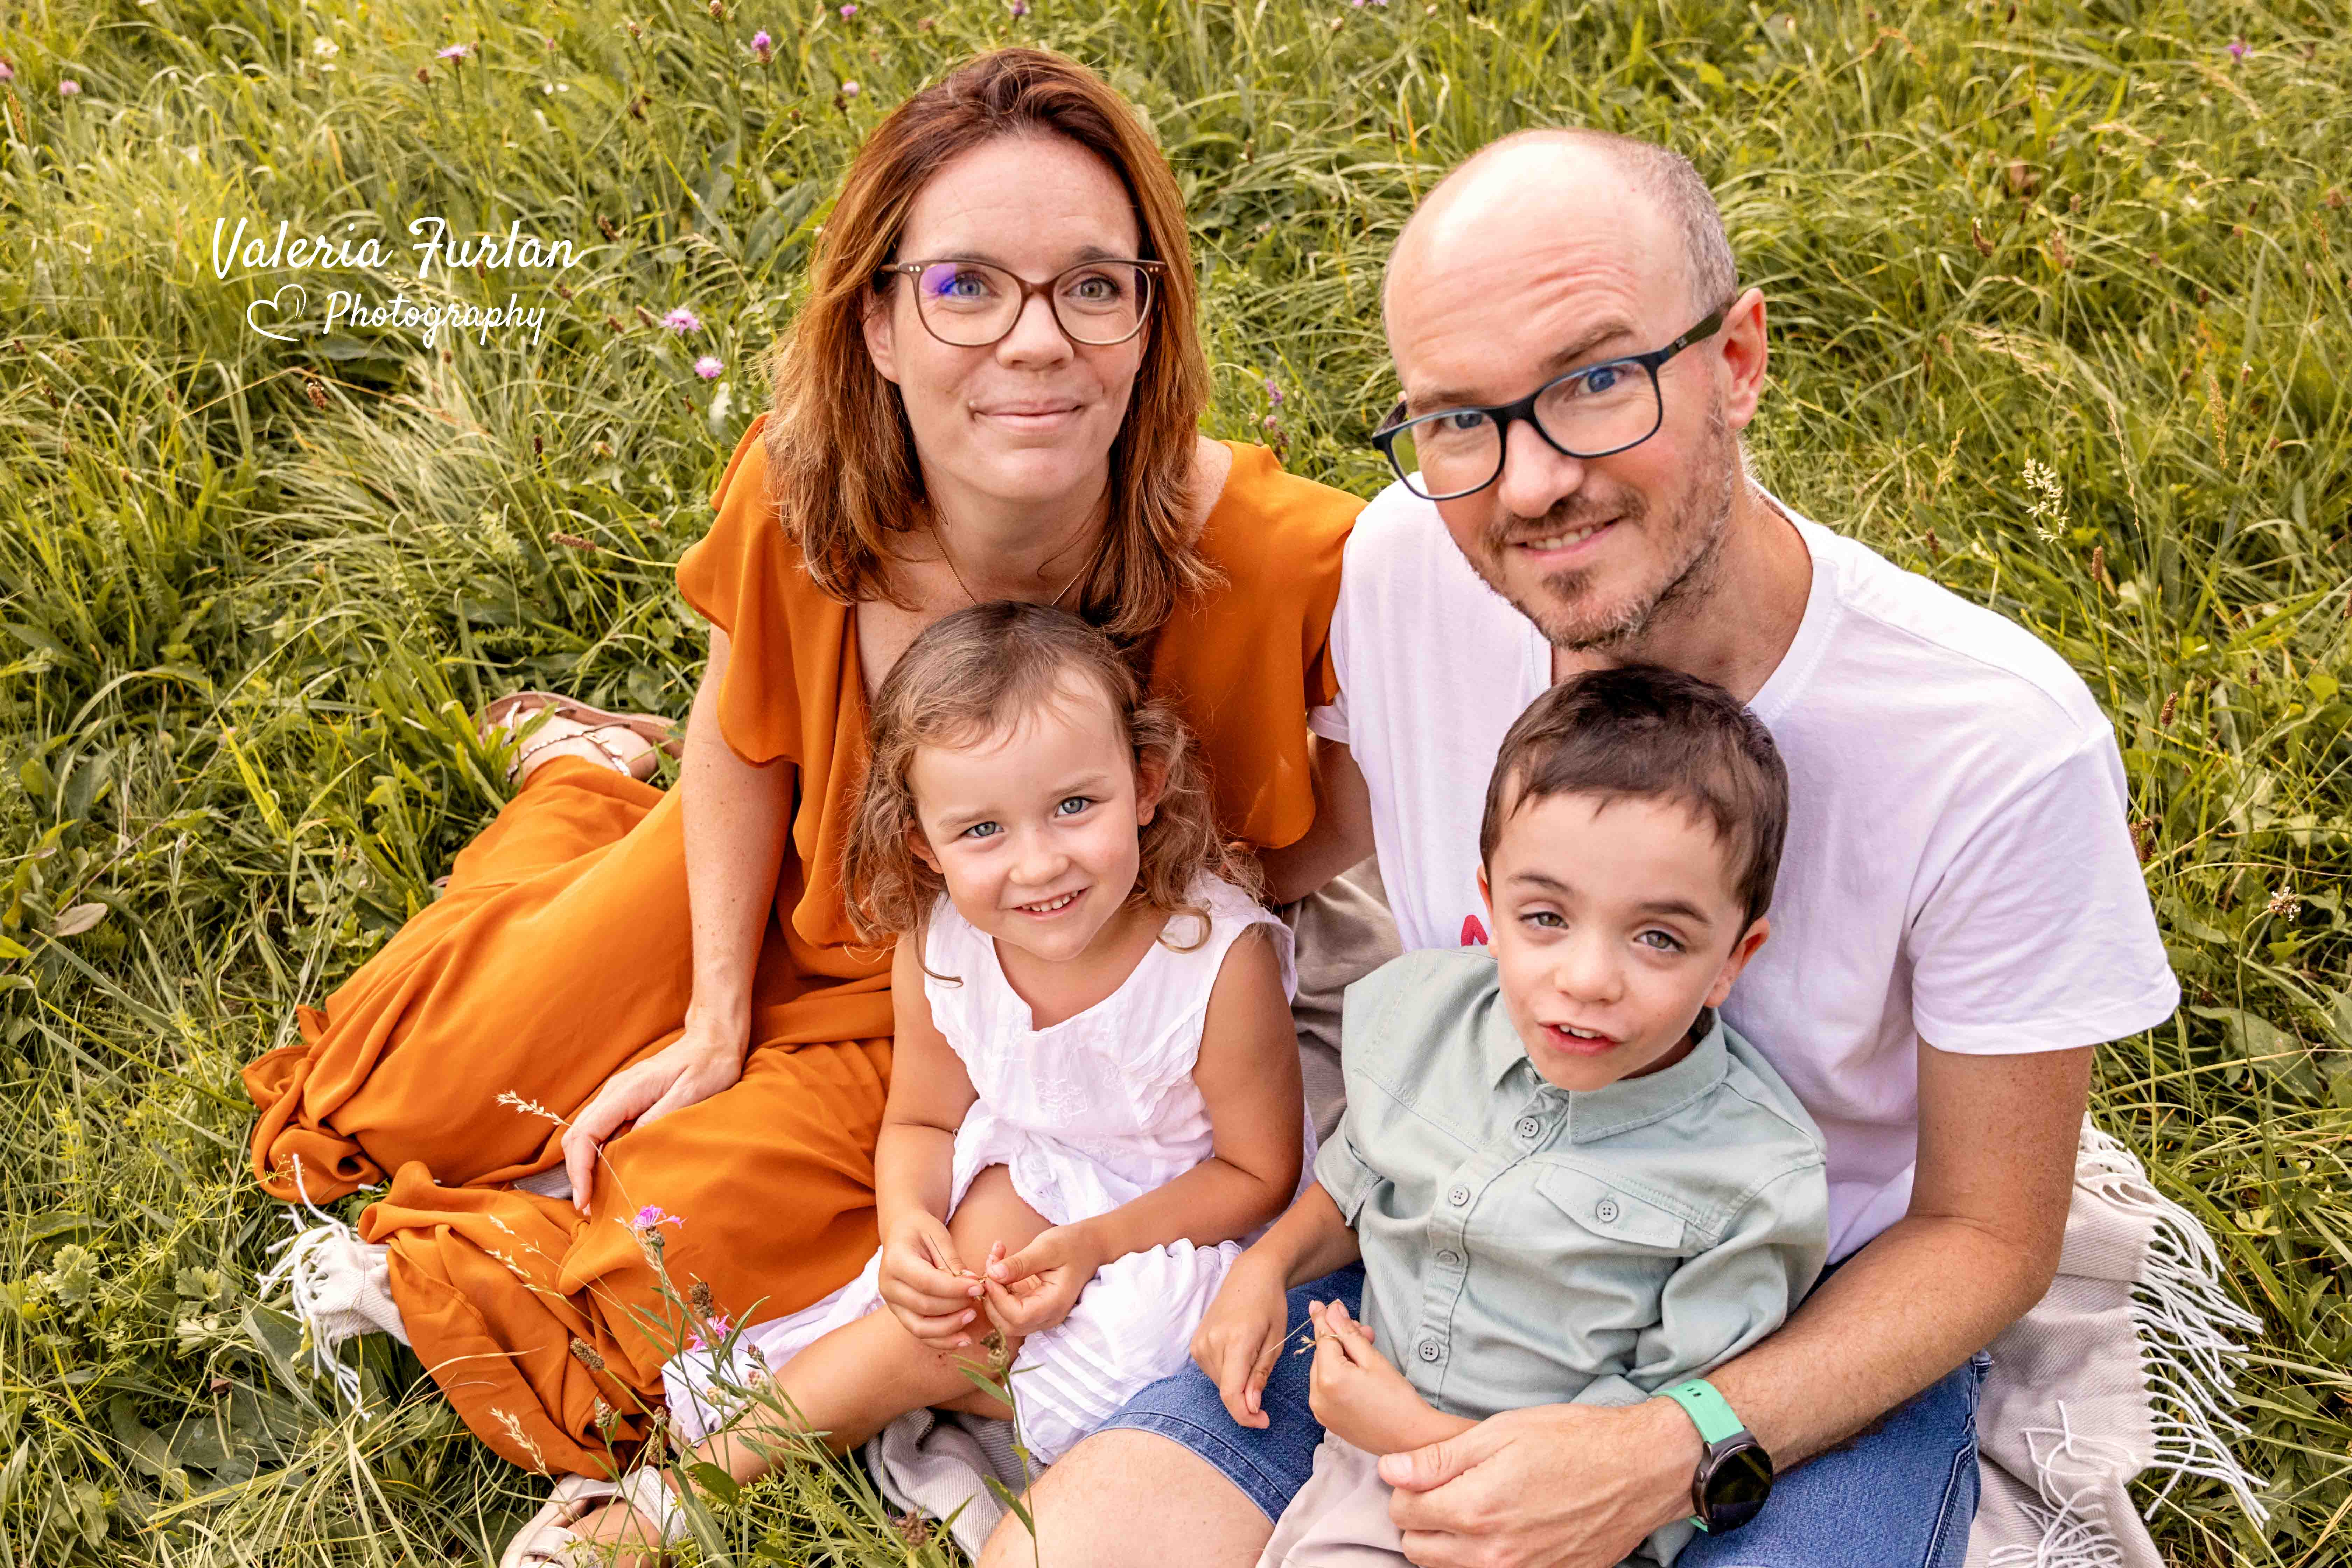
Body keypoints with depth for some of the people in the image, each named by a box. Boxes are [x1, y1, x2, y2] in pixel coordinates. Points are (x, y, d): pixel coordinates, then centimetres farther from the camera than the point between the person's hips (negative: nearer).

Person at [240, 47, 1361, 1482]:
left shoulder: (1267, 556, -38)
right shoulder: (802, 487, -28)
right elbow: (742, 730, -7)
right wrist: (716, 1018, -5)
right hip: (786, 878, 2)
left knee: (632, 1283, -1)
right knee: (422, 1089, 14)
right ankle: (585, 785, 42)